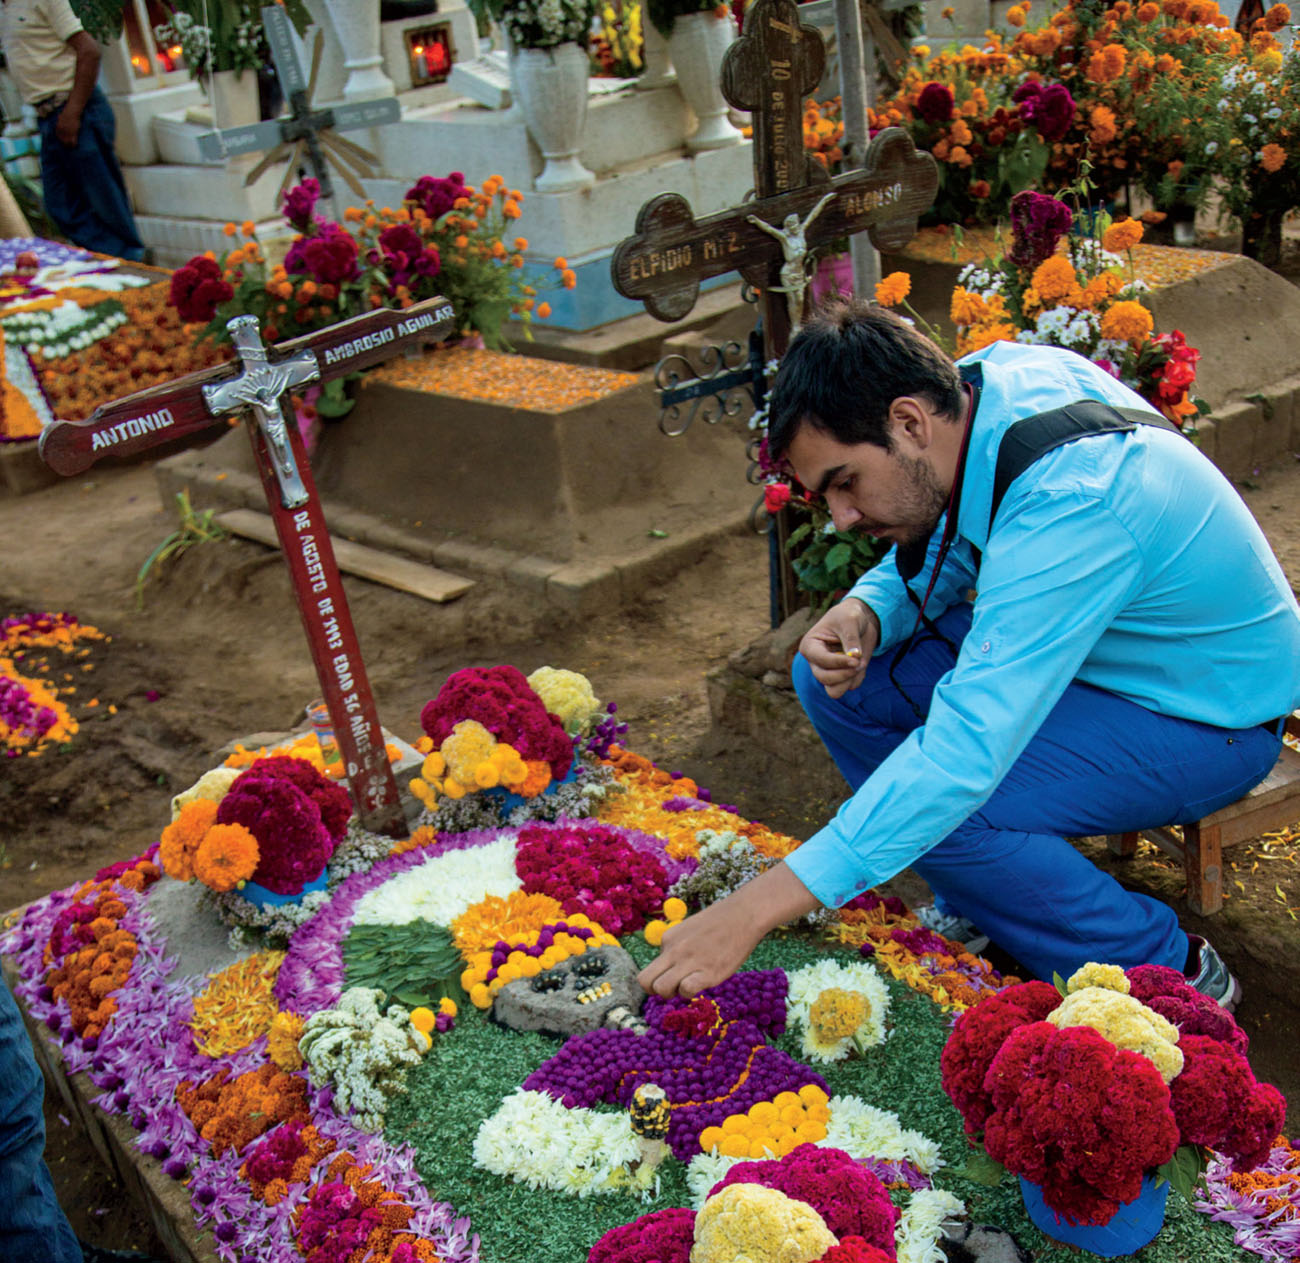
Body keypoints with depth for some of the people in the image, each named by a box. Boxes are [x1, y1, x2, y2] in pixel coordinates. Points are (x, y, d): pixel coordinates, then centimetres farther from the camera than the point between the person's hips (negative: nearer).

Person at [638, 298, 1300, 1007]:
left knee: (942, 808, -28)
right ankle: (985, 919, 11)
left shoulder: (1066, 506, -37)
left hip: (1206, 711, -8)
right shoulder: (979, 381, -12)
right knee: (834, 678, -5)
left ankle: (1170, 977, -4)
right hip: (1086, 643, 8)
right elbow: (944, 545, 7)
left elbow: (966, 755, -42)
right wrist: (865, 612, -17)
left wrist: (755, 910, -43)